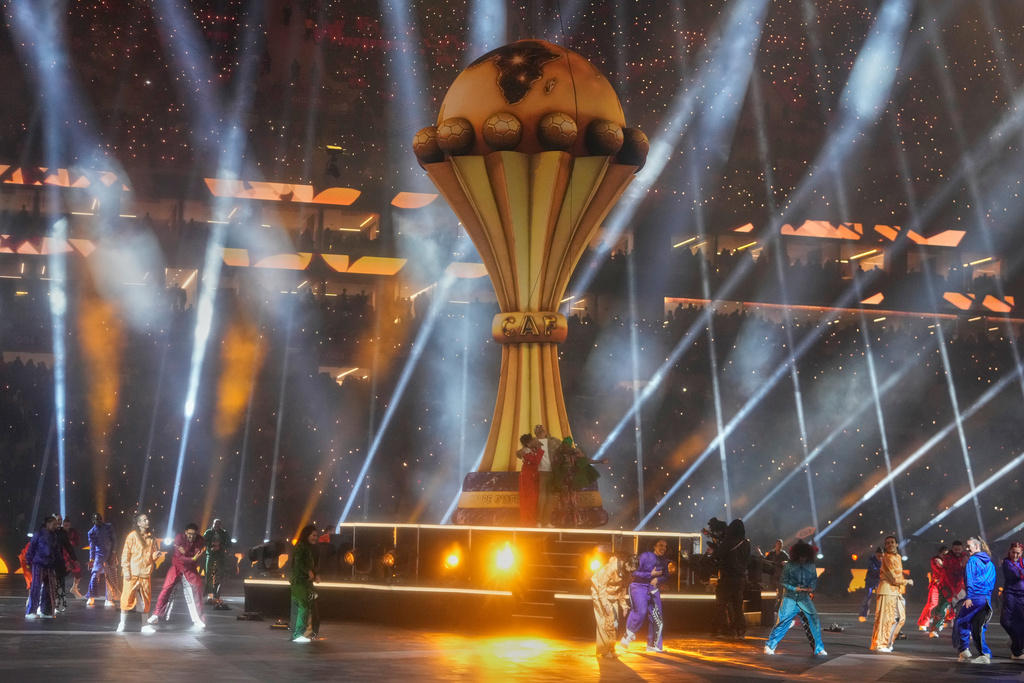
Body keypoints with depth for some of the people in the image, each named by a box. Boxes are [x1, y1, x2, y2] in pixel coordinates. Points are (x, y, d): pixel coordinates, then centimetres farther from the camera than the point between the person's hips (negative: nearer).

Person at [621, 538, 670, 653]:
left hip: (653, 589, 6)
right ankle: (628, 636, -8)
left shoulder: (664, 561, 6)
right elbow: (635, 573, -11)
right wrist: (651, 574, -13)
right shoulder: (645, 556, -11)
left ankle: (652, 645, 13)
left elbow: (666, 576, 13)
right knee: (641, 611, -25)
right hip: (639, 586, -6)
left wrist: (657, 579, -8)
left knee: (656, 617, 1)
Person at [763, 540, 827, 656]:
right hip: (790, 598, -3)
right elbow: (782, 581, -3)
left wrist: (811, 587, -8)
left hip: (805, 599, 3)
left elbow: (814, 579, 13)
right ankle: (770, 646, 7)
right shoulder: (789, 565, -6)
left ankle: (819, 649, 14)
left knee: (814, 621, -4)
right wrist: (794, 588, -15)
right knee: (782, 621, -6)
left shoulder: (811, 566, 2)